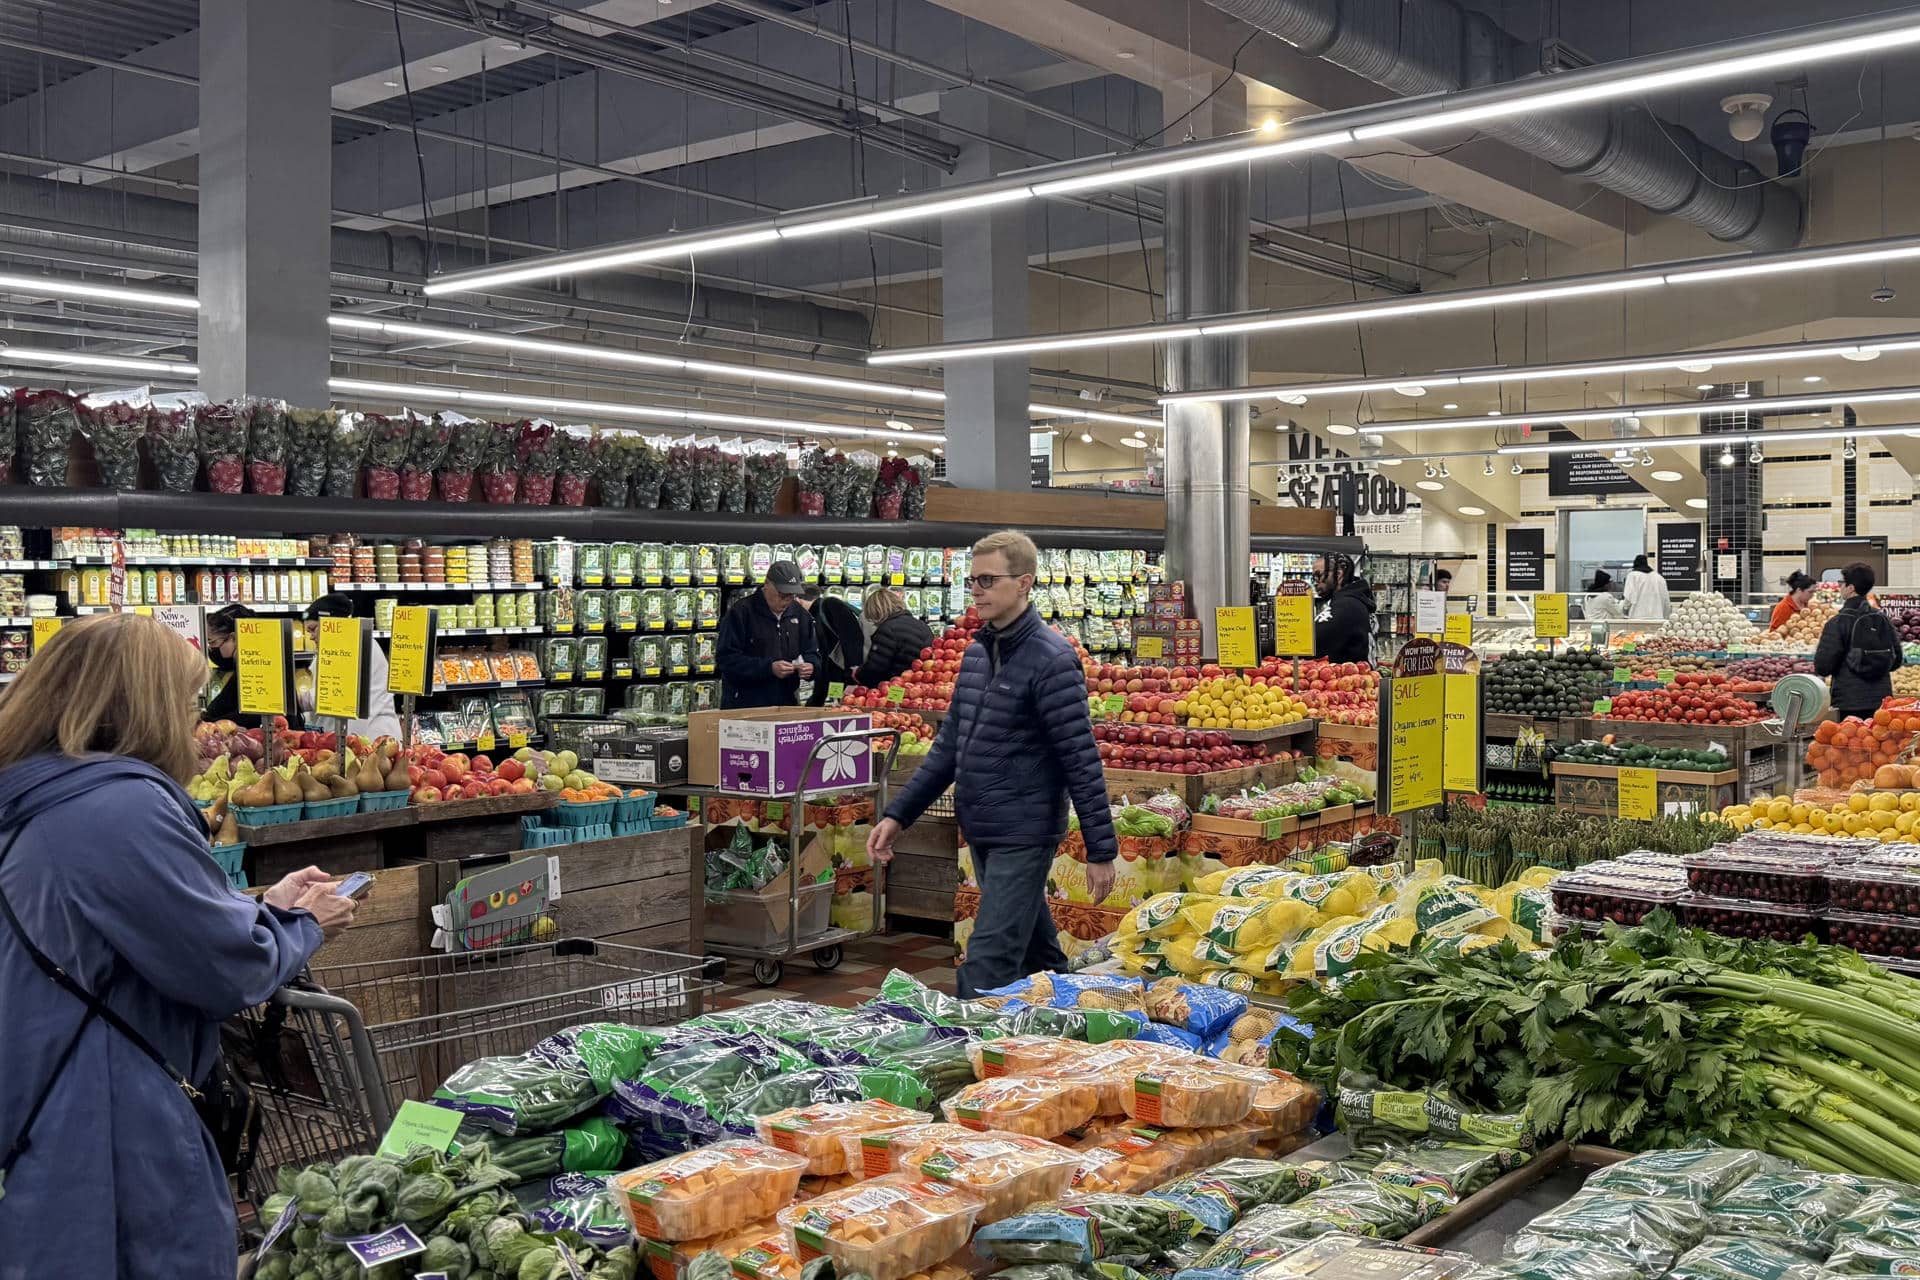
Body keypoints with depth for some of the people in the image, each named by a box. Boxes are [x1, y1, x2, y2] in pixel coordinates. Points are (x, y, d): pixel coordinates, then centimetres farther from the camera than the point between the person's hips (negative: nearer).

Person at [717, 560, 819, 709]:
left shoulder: (800, 615, 9)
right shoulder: (740, 613, -8)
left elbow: (813, 653, 17)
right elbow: (725, 658, -15)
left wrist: (810, 665, -8)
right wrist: (769, 668, -23)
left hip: (786, 703, 5)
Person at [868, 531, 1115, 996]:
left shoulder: (1051, 658, -14)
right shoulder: (976, 653, 11)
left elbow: (1082, 761, -15)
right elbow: (949, 747, 17)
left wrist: (1101, 851, -16)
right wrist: (898, 814, 12)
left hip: (1025, 836, -8)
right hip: (982, 834, 8)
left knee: (988, 967, -9)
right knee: (1037, 954, 20)